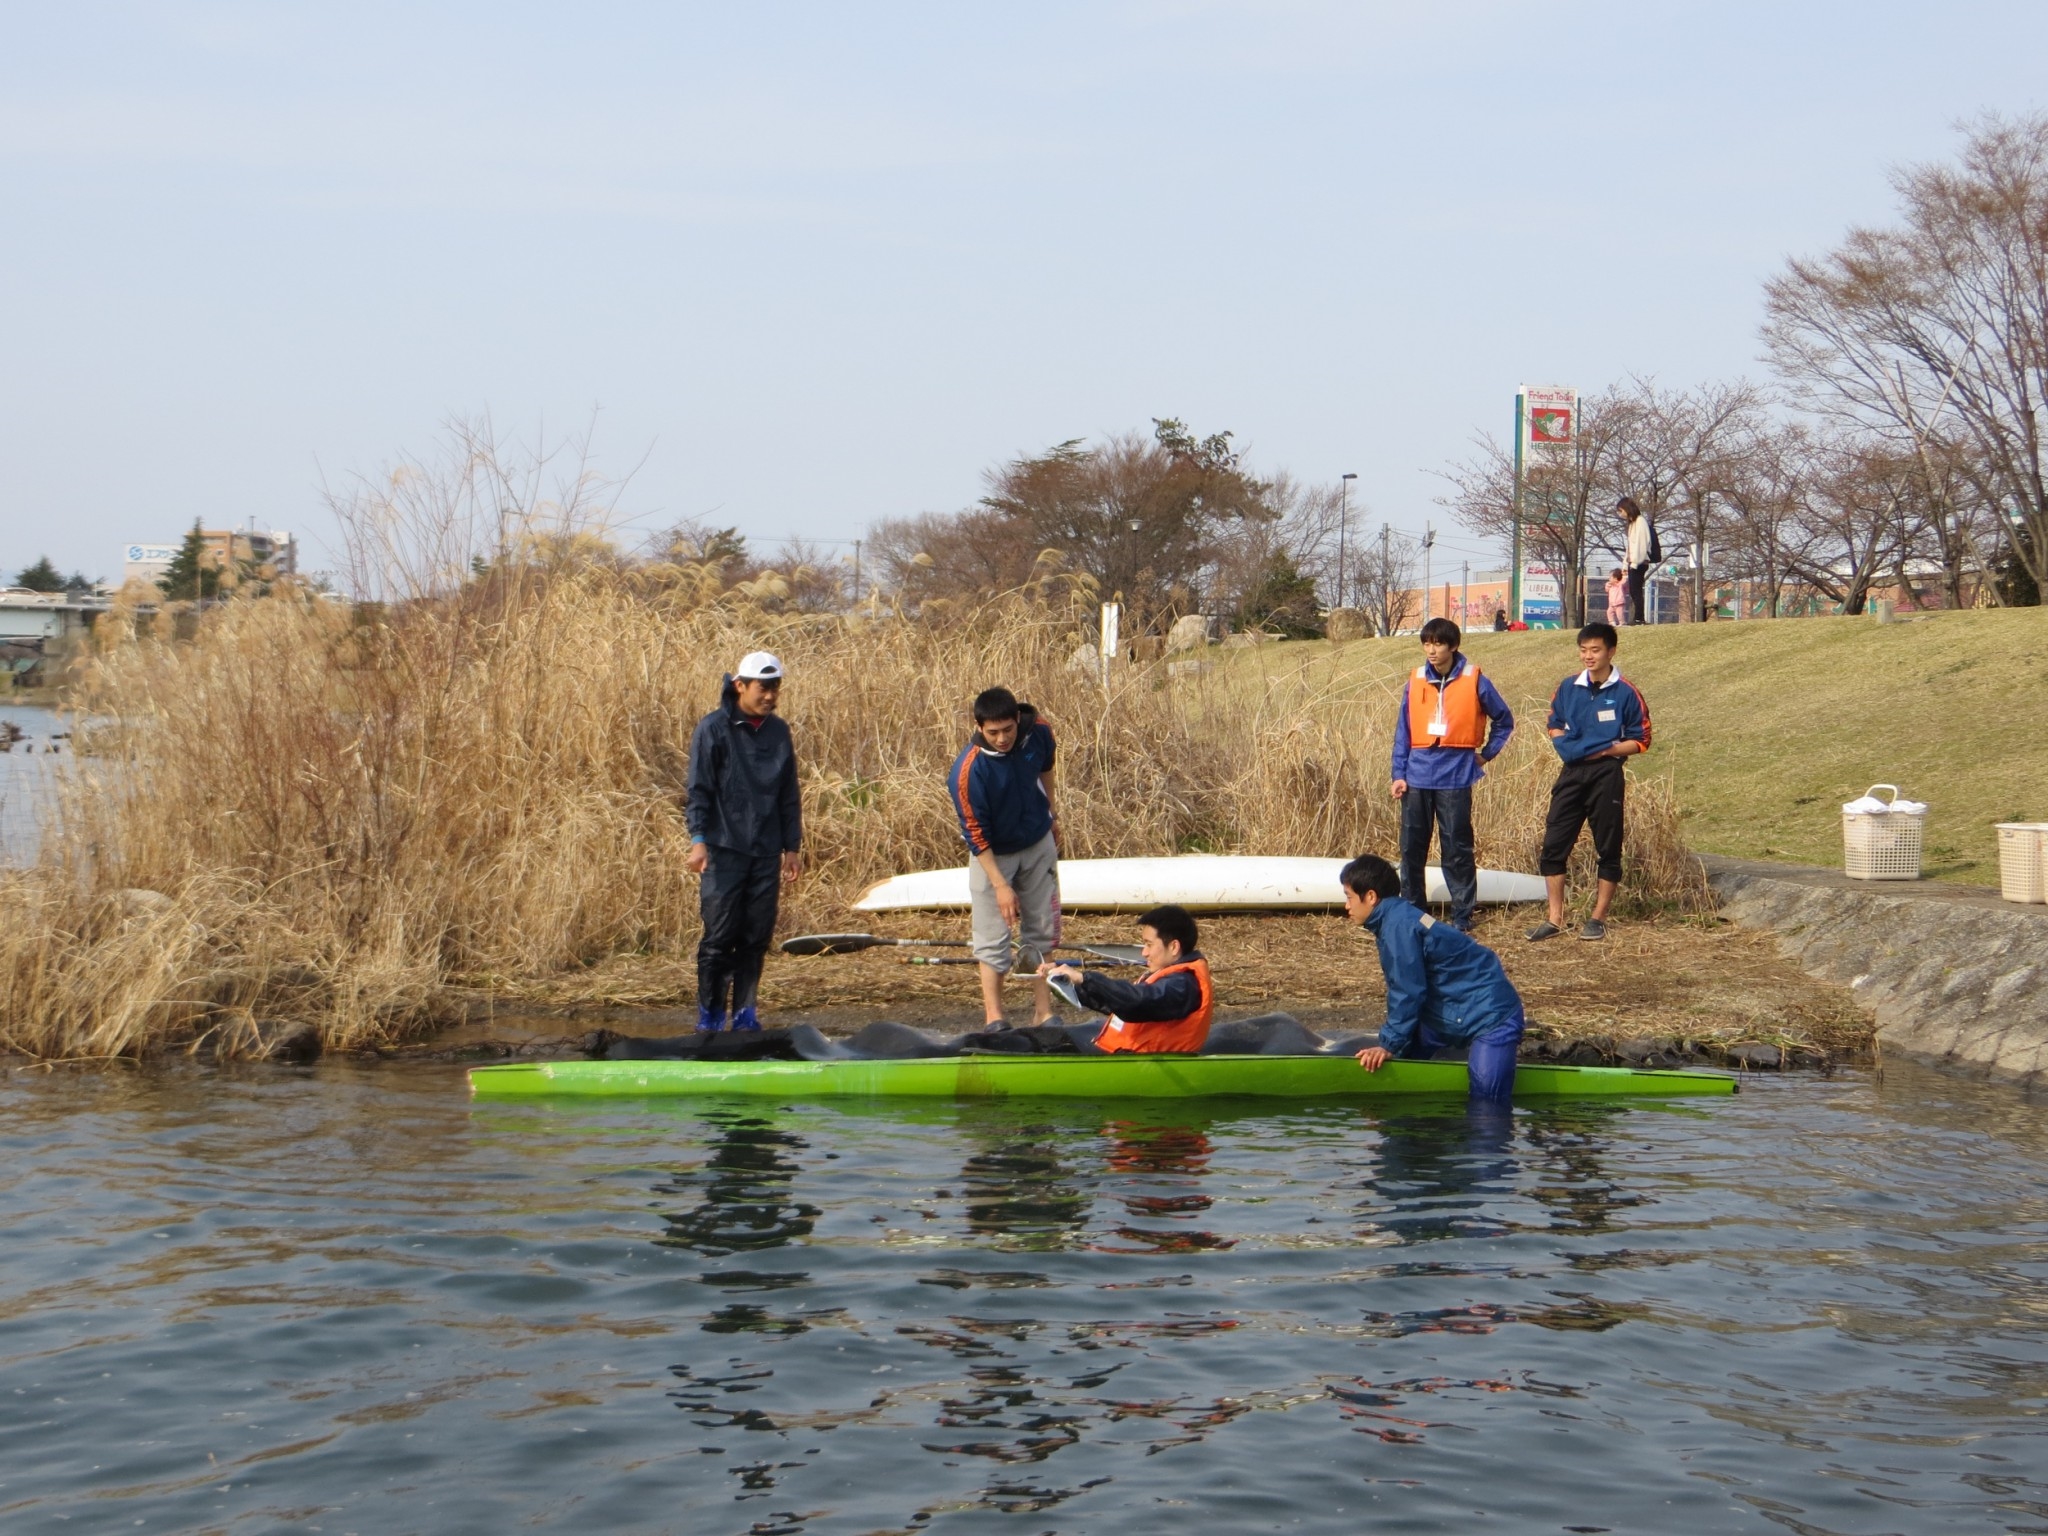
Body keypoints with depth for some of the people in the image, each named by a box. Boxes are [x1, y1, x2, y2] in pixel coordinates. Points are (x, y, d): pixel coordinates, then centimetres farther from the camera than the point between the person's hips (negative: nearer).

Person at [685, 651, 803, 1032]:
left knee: (757, 938, 5)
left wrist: (792, 847, 16)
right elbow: (698, 789, -6)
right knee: (719, 936, -6)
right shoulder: (713, 729, -4)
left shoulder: (778, 731, 12)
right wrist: (698, 839, -15)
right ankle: (709, 1018, 3)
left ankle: (744, 1015, 13)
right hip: (724, 851, -5)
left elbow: (789, 795, 18)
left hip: (766, 854, 5)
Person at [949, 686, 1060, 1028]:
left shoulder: (1038, 733, -17)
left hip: (1038, 845, 5)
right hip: (992, 854, -5)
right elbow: (976, 834, -24)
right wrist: (1000, 885, -25)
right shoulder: (967, 771, -31)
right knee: (994, 938, -4)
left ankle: (1043, 1012, 19)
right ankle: (994, 1018, 5)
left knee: (1041, 929, 10)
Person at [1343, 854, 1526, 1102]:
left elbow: (1408, 993, -21)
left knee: (1486, 1098, -16)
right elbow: (1403, 989, 16)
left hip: (1489, 1014, -10)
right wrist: (1393, 1042, 15)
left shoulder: (1398, 927, -22)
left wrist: (1390, 1045, -14)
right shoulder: (1399, 919, 10)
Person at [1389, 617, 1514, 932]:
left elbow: (1504, 720, 11)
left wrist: (1486, 754, 5)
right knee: (1411, 847, 7)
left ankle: (1462, 915, 6)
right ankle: (1410, 909, 17)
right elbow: (1403, 731, 8)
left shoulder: (1474, 681, -1)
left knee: (1457, 850, 0)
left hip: (1455, 776, -3)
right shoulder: (1415, 682, 6)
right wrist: (1398, 774, 2)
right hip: (1417, 776, 3)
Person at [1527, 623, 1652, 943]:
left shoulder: (1625, 693, -4)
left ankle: (1598, 918, 14)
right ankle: (1555, 919, 7)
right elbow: (1554, 724, 20)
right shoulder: (1568, 688, 8)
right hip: (1572, 772, 4)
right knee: (1553, 844, 0)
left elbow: (1640, 741, -1)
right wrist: (1564, 744, -1)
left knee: (1608, 848, 4)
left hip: (1606, 775, -4)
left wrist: (1606, 750, -13)